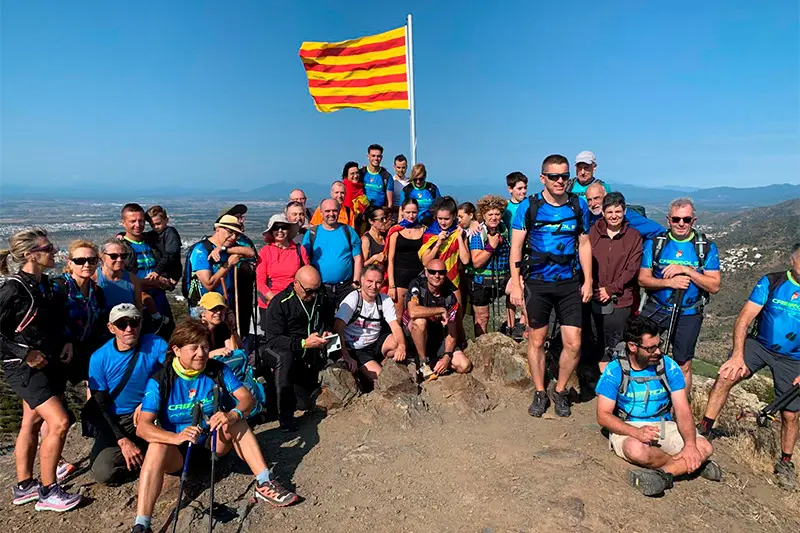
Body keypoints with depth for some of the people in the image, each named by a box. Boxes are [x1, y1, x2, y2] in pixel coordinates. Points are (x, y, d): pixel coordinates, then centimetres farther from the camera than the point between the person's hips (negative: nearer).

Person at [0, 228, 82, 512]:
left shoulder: (45, 284, 7)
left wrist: (65, 342, 4)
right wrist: (25, 353, -19)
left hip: (50, 363, 8)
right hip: (25, 366, -8)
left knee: (32, 423, 15)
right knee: (59, 422, -13)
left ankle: (23, 487, 29)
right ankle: (47, 492, 2)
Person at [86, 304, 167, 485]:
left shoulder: (155, 344, -11)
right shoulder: (99, 358, -10)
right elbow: (99, 407, -7)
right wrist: (123, 441, -17)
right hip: (115, 422, 0)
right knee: (103, 472, -22)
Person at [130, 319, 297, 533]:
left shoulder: (218, 370, -10)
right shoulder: (160, 381, -16)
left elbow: (248, 399, -16)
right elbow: (143, 427, -24)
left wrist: (232, 415, -40)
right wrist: (176, 437, -43)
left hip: (212, 442, 2)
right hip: (177, 450, -2)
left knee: (236, 420, -24)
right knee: (157, 447, -32)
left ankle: (264, 484, -28)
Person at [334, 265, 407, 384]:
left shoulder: (385, 300, -4)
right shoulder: (353, 299, -16)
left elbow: (395, 327, -13)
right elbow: (337, 330, -23)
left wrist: (401, 346, -33)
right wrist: (346, 357, -31)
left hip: (376, 343, 4)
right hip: (356, 350, -4)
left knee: (398, 342, -25)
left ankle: (382, 363, 1)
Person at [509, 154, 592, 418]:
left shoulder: (578, 205, 2)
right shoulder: (529, 206, -5)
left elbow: (584, 244, 9)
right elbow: (516, 246, -4)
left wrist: (588, 281, 4)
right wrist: (515, 285, -8)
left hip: (570, 283, 2)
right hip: (537, 283, -1)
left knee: (573, 344, 0)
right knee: (536, 340, 9)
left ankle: (560, 390, 24)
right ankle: (540, 393, 27)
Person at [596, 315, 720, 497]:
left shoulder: (669, 366, -5)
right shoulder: (615, 371, -12)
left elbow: (683, 410, -7)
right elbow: (604, 415, -14)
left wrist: (690, 444, -26)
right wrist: (636, 432, -31)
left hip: (664, 426, 3)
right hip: (627, 428, -3)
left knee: (704, 448, -21)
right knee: (636, 450, -36)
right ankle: (694, 465, -13)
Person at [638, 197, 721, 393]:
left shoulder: (706, 247, -5)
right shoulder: (654, 242, -4)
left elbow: (714, 286, -10)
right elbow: (643, 279, -5)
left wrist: (687, 270, -23)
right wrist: (669, 282, -23)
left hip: (688, 315, 0)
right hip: (655, 310, 1)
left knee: (683, 365, 10)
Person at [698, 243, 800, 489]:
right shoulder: (771, 283, -11)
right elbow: (744, 319, -15)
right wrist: (738, 356, -26)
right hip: (759, 344, -1)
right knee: (727, 376, -25)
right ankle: (703, 430, -13)